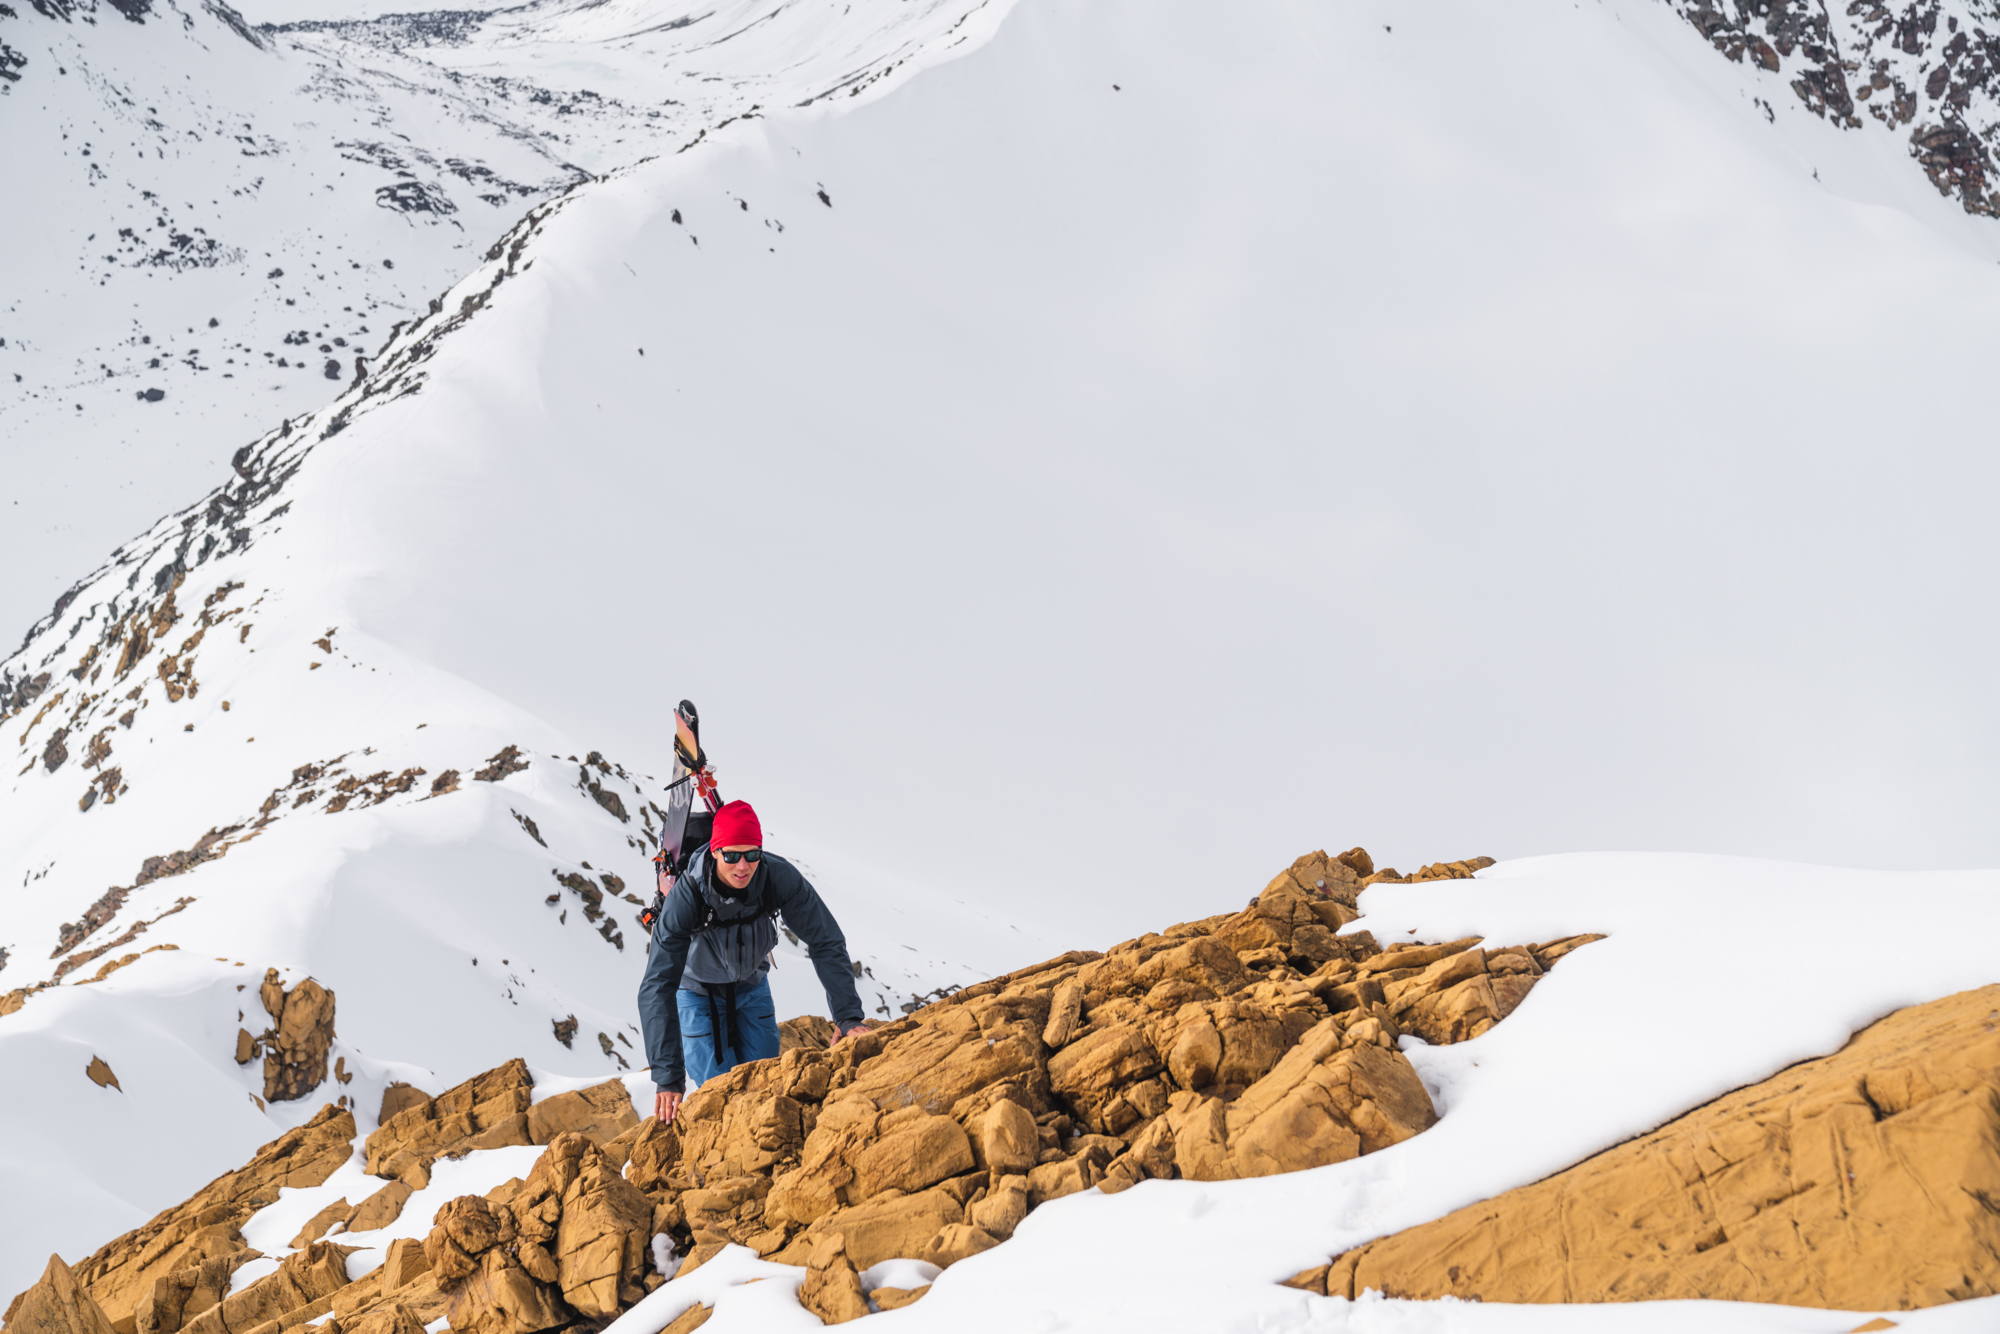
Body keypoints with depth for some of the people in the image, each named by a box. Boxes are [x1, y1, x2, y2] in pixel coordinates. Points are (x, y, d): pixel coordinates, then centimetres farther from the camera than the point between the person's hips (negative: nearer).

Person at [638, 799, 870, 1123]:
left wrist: (848, 1016, -29)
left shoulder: (780, 877, -31)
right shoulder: (687, 896, -38)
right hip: (698, 994, -3)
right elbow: (657, 987, -40)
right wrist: (667, 1076, -47)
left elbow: (826, 943, -20)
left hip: (751, 986, 3)